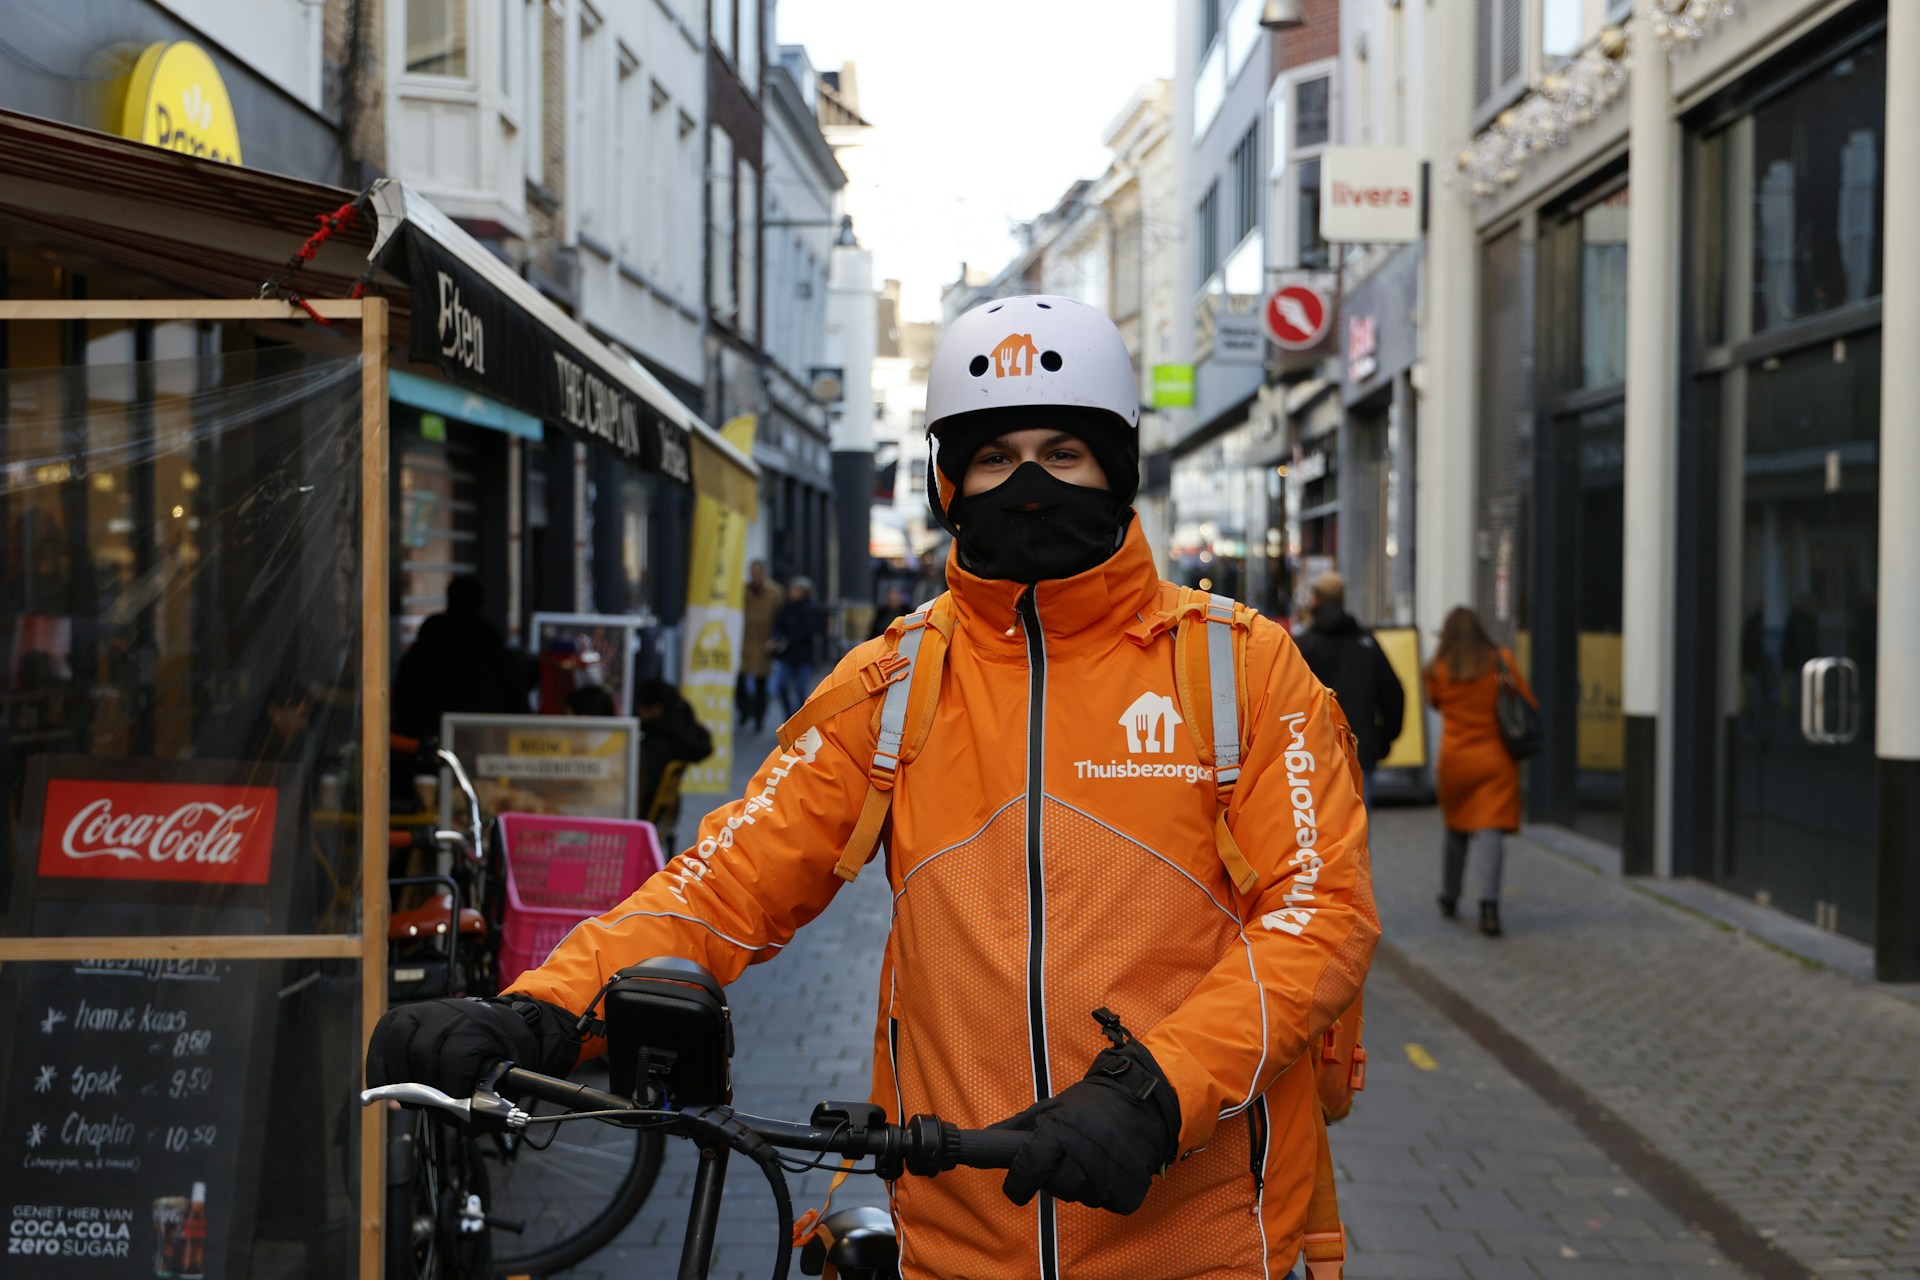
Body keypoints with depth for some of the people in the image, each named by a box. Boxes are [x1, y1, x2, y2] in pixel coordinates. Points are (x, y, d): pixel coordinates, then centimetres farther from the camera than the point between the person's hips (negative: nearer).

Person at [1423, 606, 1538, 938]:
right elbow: (1529, 704, 2)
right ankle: (1489, 904, -22)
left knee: (1456, 829, 18)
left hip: (1454, 760, 2)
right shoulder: (1501, 661, -4)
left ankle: (1449, 899, 31)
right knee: (1489, 830, -7)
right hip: (1496, 760, -1)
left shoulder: (1439, 670, -2)